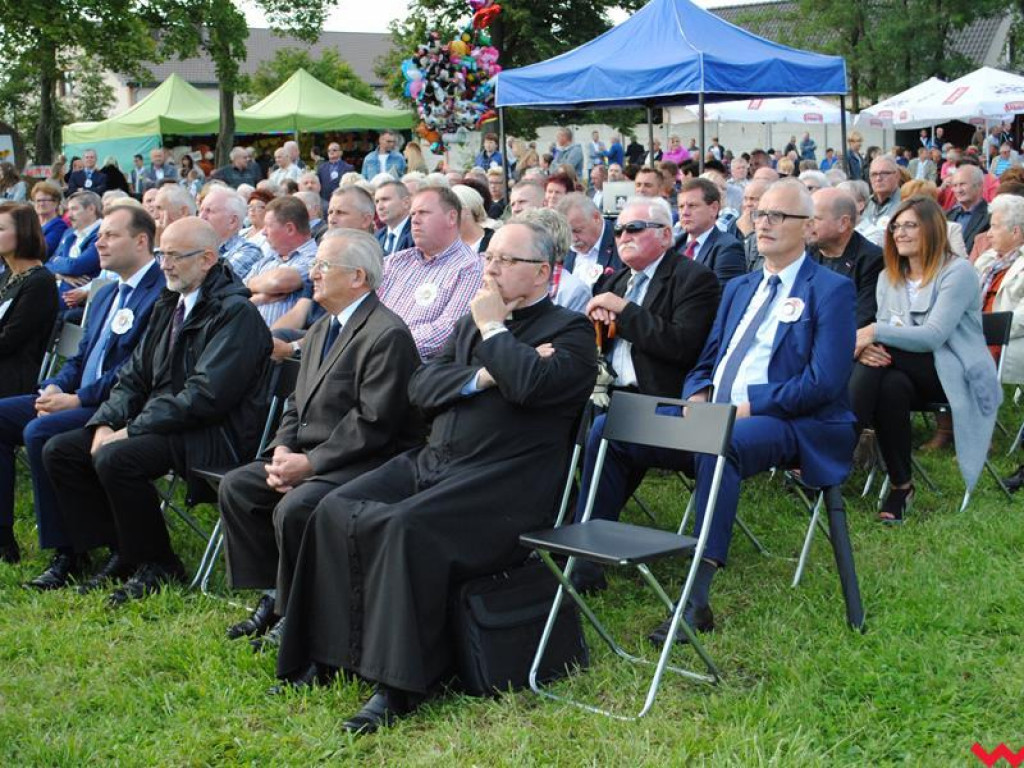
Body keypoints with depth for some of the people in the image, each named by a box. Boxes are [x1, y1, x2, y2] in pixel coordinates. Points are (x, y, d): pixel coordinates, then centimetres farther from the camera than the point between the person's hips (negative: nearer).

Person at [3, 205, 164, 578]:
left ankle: (67, 554, -19)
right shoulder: (105, 295, 21)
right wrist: (54, 388, 0)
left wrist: (77, 399, -19)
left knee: (39, 432, -29)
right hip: (77, 399, 10)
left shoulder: (161, 293, -12)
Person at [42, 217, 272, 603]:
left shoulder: (235, 312, -13)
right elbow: (135, 375, 16)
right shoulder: (169, 304, 15)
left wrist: (131, 430, -20)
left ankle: (158, 566, -10)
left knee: (115, 458, -30)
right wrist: (105, 423, -3)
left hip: (215, 434, -9)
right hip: (158, 422, 9)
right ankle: (122, 552, 5)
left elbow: (206, 396, -22)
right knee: (59, 451, -1)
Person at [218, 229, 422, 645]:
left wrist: (309, 463, -20)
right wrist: (282, 450, -1)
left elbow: (373, 424, -21)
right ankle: (273, 595, 5)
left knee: (293, 509, -29)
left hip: (366, 464, -10)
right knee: (236, 486, -2)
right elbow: (298, 403, 19)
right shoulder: (320, 330, 17)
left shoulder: (388, 335, -15)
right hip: (308, 457, 10)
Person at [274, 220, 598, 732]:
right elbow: (420, 387, 10)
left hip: (502, 485, -7)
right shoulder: (472, 323, 23)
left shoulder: (569, 330, 2)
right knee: (335, 512, -12)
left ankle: (399, 684, -26)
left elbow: (531, 384, -19)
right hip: (432, 461, 8)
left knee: (407, 528, -32)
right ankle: (328, 654, -5)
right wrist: (481, 377, -6)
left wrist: (493, 328, -6)